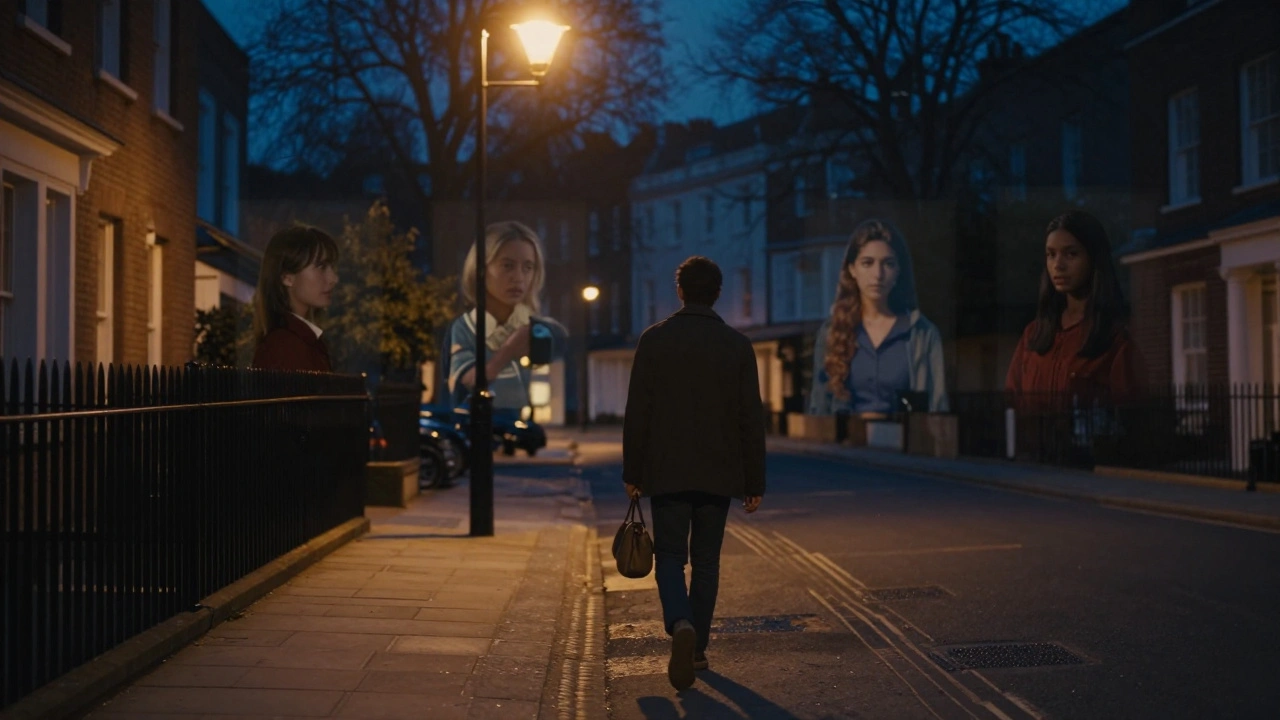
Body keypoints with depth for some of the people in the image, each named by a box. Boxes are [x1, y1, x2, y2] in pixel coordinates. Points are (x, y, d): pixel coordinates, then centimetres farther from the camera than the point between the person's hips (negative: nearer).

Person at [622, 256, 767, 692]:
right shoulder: (737, 345, 0)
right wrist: (754, 483, 6)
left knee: (669, 556, 6)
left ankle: (681, 625, -19)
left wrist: (632, 473, 5)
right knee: (706, 559, 13)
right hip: (718, 474, 1)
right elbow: (751, 419, 0)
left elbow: (637, 412, -3)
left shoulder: (654, 340, -3)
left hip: (666, 473, -1)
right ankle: (697, 648, 17)